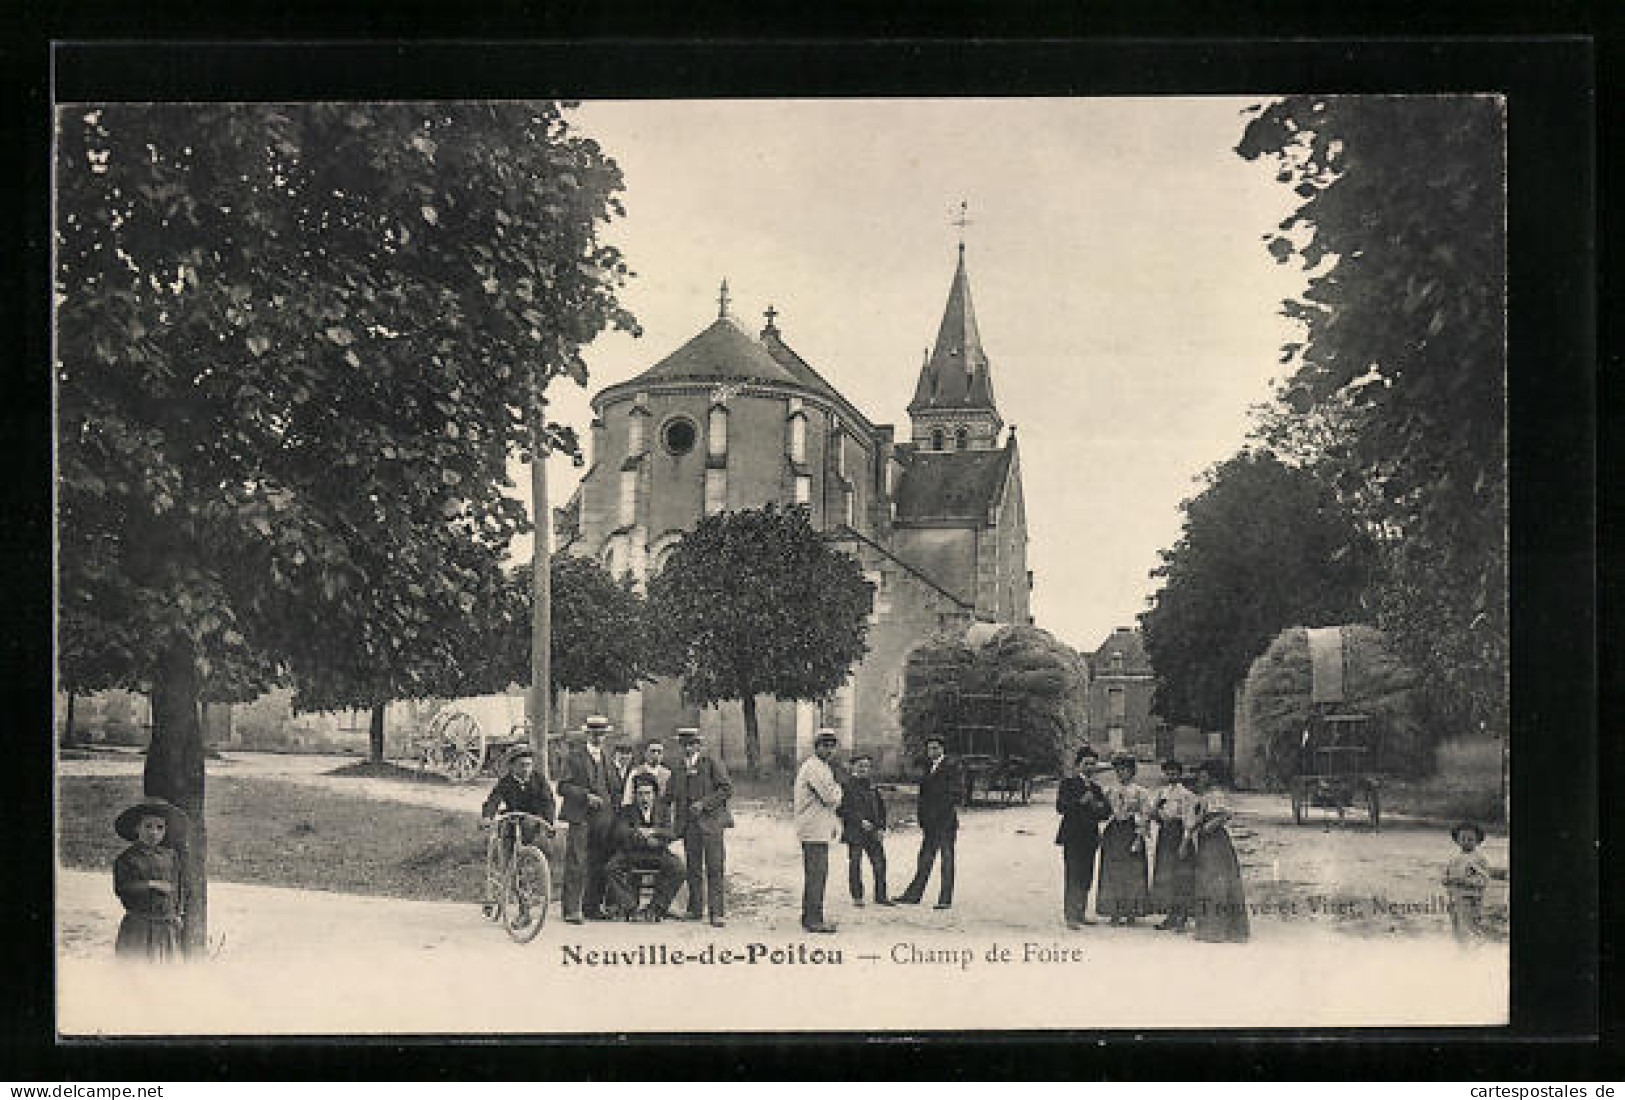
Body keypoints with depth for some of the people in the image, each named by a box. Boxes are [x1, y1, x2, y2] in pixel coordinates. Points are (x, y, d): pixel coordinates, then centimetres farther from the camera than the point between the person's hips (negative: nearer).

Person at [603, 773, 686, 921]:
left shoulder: (664, 810, 11)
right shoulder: (626, 811, 8)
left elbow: (672, 834, -4)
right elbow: (621, 833, -9)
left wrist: (652, 831, -22)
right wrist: (645, 839, -20)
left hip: (658, 854, 0)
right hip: (630, 854, 0)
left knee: (677, 869, -29)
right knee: (612, 869, -29)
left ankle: (655, 908, -24)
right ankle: (630, 909, -27)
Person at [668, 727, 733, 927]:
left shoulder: (712, 764, 0)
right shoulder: (678, 769, 16)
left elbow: (727, 788, -5)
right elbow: (671, 795, 24)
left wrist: (704, 803, -12)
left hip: (710, 822, -5)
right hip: (689, 824, 5)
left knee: (714, 869, -7)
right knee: (693, 868, 6)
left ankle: (718, 912, -7)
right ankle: (695, 909, 13)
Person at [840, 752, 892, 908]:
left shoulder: (872, 785, 14)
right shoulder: (847, 785, -3)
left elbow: (881, 807, 16)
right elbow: (844, 809, -10)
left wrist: (881, 828, 6)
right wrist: (860, 821, -17)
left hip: (873, 831, 5)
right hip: (854, 831, -5)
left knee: (879, 861, 1)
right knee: (855, 864, 0)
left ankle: (880, 896, 8)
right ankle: (857, 897, 8)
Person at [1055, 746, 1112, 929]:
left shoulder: (1094, 785, 17)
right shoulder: (1068, 782, -2)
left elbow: (1107, 809, 18)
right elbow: (1060, 807, -11)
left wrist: (1100, 808, -3)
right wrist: (1081, 801, -19)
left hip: (1090, 836, 6)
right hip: (1073, 836, -6)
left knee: (1086, 878, 8)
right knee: (1073, 876, -9)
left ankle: (1081, 914, 15)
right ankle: (1071, 916, -9)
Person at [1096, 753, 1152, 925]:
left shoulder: (1139, 791, 1)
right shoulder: (1110, 791, 12)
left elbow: (1145, 816, -3)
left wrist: (1139, 837, -11)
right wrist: (1101, 834, 5)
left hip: (1131, 832, -3)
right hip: (1112, 832, 3)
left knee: (1132, 872, -3)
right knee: (1112, 872, 1)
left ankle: (1131, 913, 3)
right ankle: (1114, 912, 6)